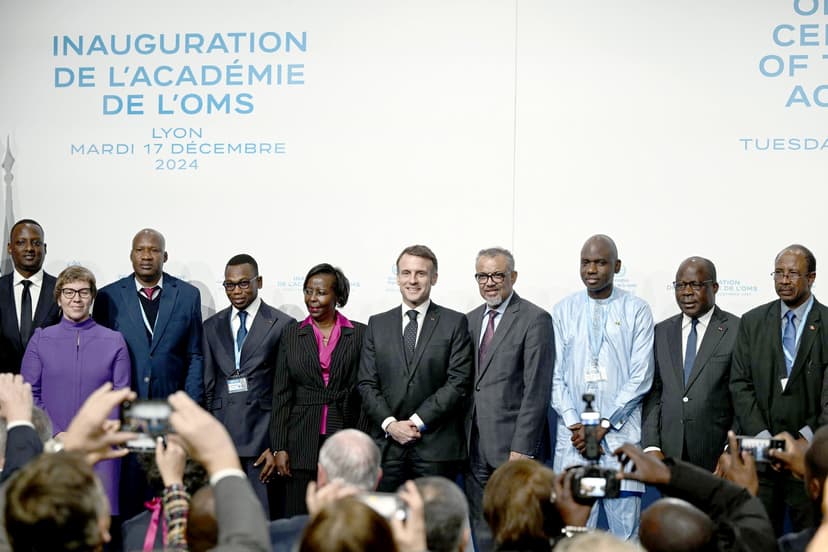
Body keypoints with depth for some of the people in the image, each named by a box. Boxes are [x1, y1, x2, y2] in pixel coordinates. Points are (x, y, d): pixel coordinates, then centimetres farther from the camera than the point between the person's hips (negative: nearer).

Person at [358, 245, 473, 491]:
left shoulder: (454, 323, 4)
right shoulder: (378, 324, 13)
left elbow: (458, 382, -4)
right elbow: (367, 384, 9)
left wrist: (418, 421, -10)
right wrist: (390, 423, -7)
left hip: (437, 447, -2)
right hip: (387, 445, 2)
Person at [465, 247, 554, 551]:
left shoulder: (535, 319, -6)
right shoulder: (470, 320, 15)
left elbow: (536, 389, -12)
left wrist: (522, 448, -17)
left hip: (514, 447, -6)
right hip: (475, 449, 6)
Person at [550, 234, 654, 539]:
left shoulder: (636, 310, 2)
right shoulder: (564, 311, 9)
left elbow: (641, 376, -3)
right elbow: (555, 375, 6)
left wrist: (603, 425, -8)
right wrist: (574, 424, -6)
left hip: (621, 435, -1)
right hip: (573, 435, 2)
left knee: (625, 530, -3)